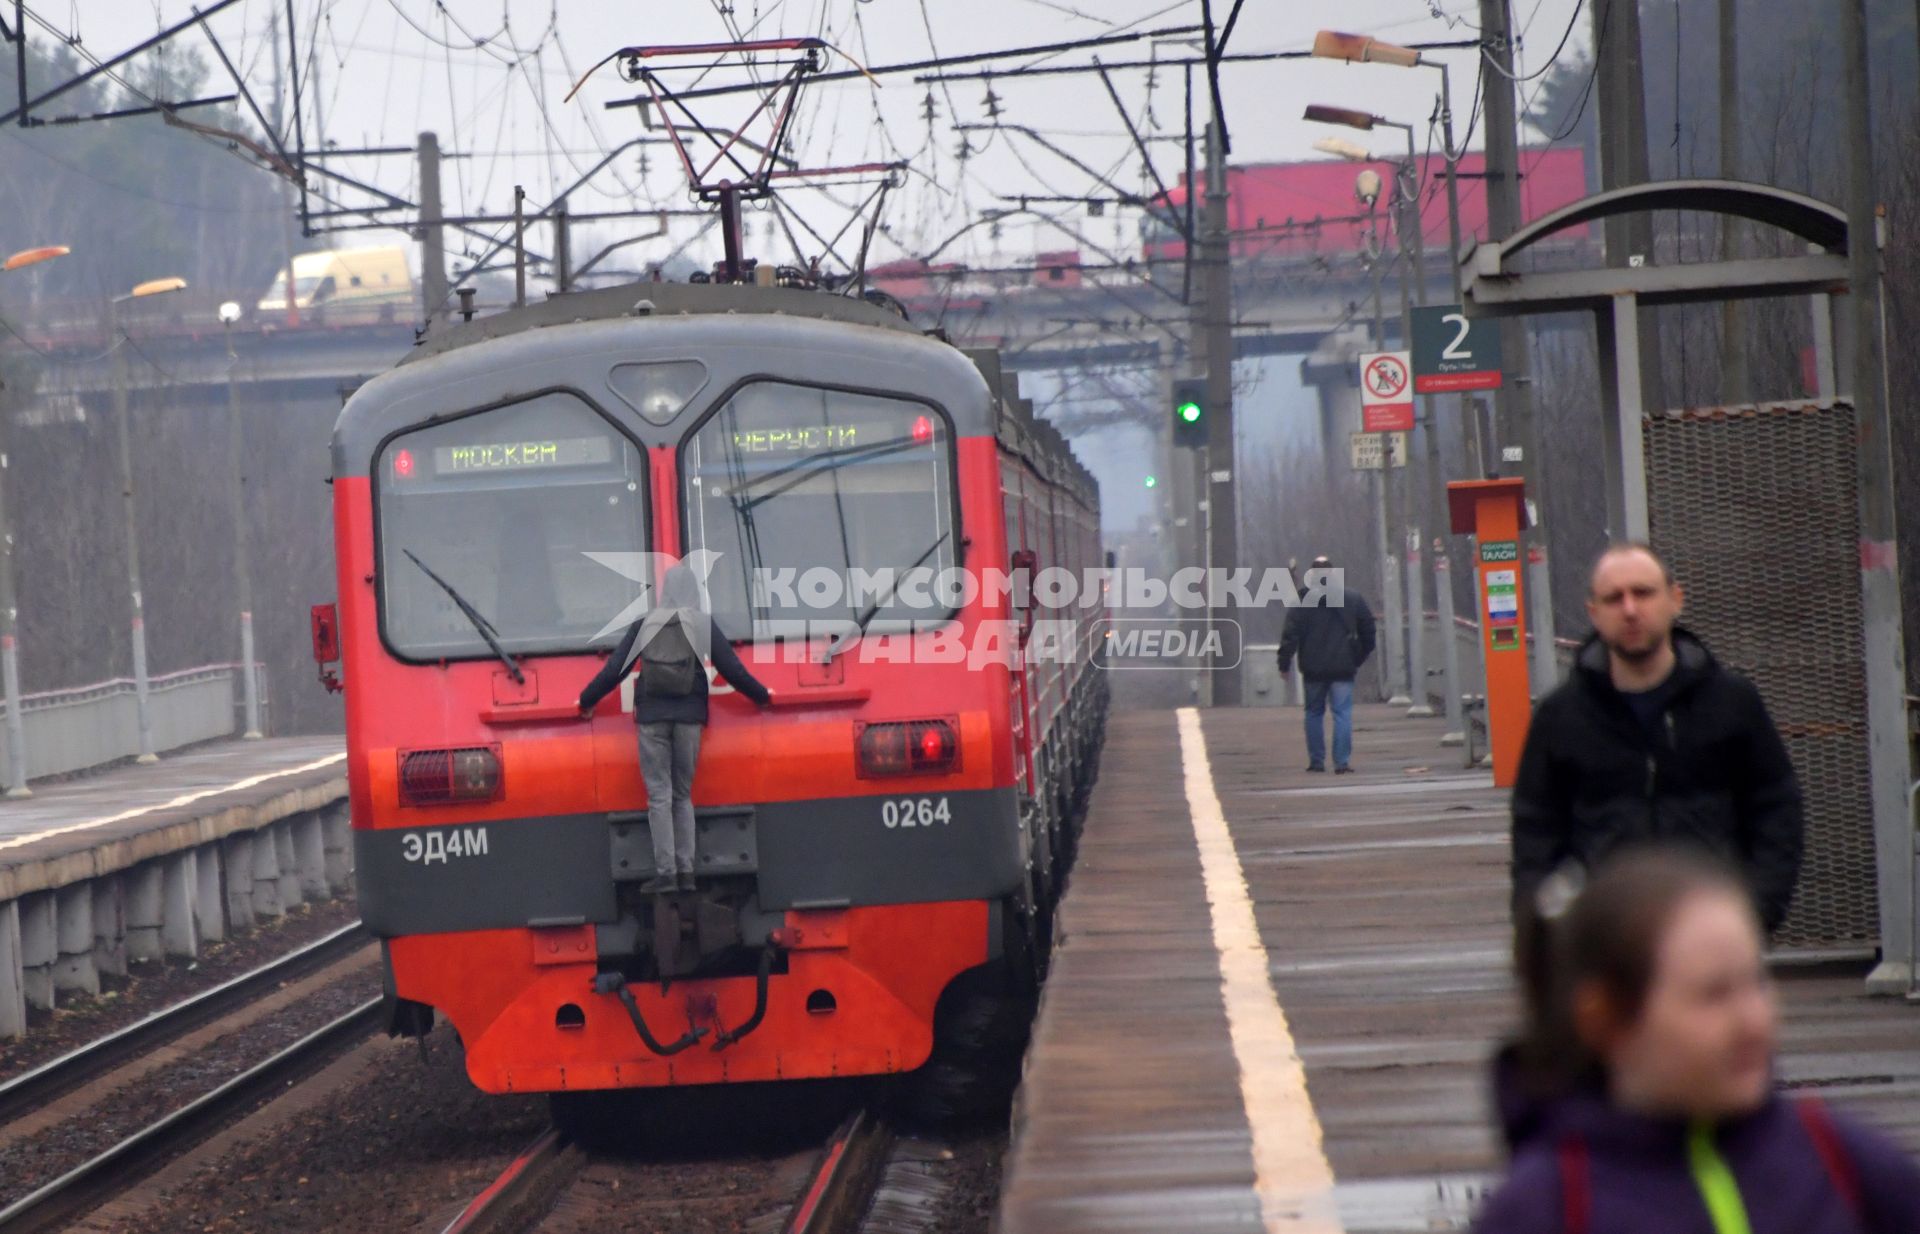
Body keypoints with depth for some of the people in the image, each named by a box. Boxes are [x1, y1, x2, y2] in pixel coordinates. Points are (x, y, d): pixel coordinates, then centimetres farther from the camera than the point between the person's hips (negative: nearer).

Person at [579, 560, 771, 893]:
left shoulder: (644, 626, 5)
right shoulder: (702, 625, 2)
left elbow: (613, 670, 6)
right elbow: (732, 669, 3)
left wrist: (585, 700, 20)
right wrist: (763, 696, 17)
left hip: (652, 718, 0)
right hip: (688, 718, 0)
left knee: (660, 796, -1)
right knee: (683, 795, 11)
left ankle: (665, 872, -8)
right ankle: (685, 872, 5)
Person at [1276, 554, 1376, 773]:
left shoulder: (1302, 601, -4)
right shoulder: (1352, 598, 4)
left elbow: (1290, 634, -7)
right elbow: (1368, 629, 10)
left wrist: (1285, 663, -2)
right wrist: (1360, 657, 18)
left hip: (1314, 668, 0)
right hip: (1343, 667, 0)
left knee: (1314, 713, 12)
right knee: (1342, 714, -1)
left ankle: (1316, 761, 12)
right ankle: (1342, 762, -11)